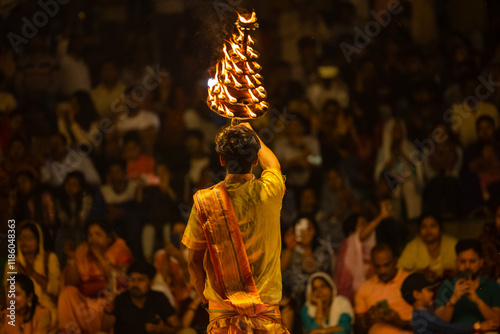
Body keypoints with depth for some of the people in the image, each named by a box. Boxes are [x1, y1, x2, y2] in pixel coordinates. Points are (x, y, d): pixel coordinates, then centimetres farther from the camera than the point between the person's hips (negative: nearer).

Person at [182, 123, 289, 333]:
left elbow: (194, 262, 0)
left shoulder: (204, 202, -9)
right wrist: (252, 136, 37)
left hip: (223, 311, 0)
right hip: (266, 311, 0)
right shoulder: (268, 193, -8)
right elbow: (272, 164, 20)